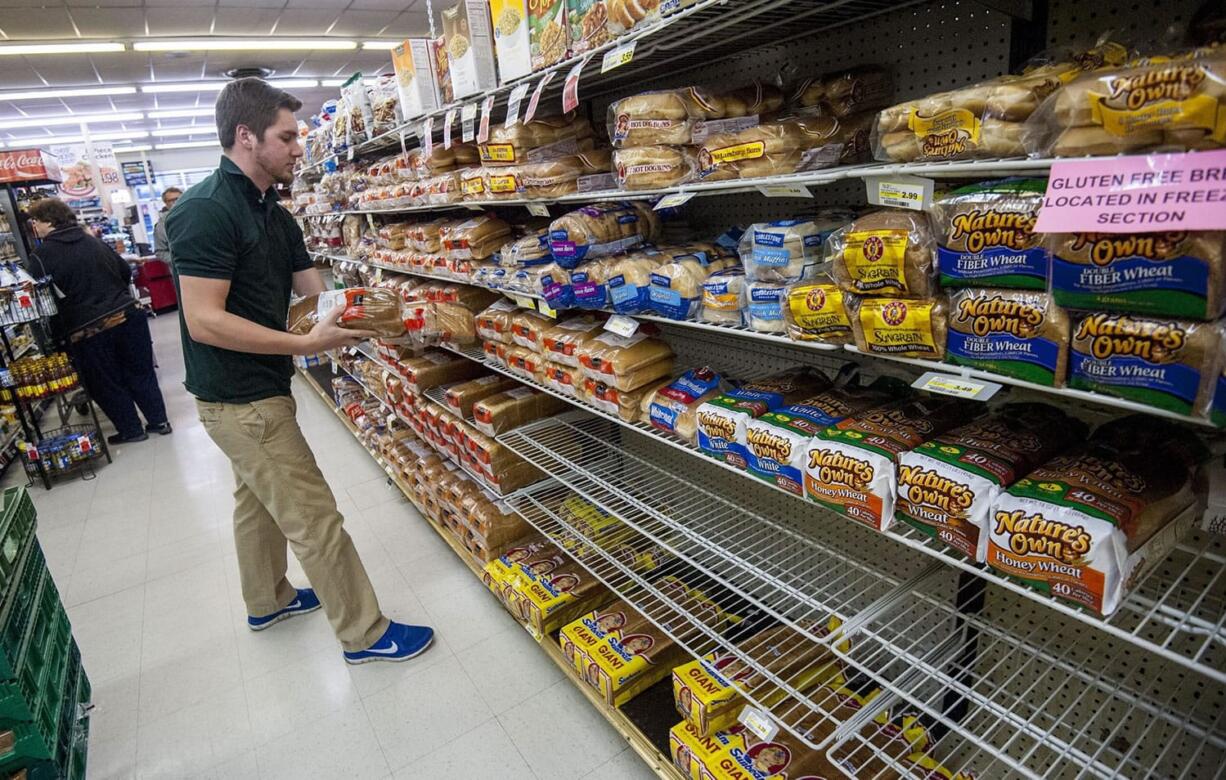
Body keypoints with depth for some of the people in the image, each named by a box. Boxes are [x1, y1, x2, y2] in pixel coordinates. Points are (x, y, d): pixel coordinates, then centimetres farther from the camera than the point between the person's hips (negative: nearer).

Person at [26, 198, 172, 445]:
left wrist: (58, 333, 4)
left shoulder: (41, 257, -9)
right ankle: (158, 420, 19)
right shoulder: (93, 242, 7)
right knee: (140, 373, 15)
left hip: (88, 331, -5)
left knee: (107, 385, 10)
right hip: (127, 317, 5)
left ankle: (131, 430, 18)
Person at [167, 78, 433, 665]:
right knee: (314, 518, -3)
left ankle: (268, 601, 45)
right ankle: (365, 634, 11)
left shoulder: (274, 215, 8)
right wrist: (308, 344, -29)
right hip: (240, 399, -10)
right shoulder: (205, 210, -20)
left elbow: (316, 293, 6)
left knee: (257, 499, 24)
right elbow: (204, 321, -26)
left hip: (254, 391, 10)